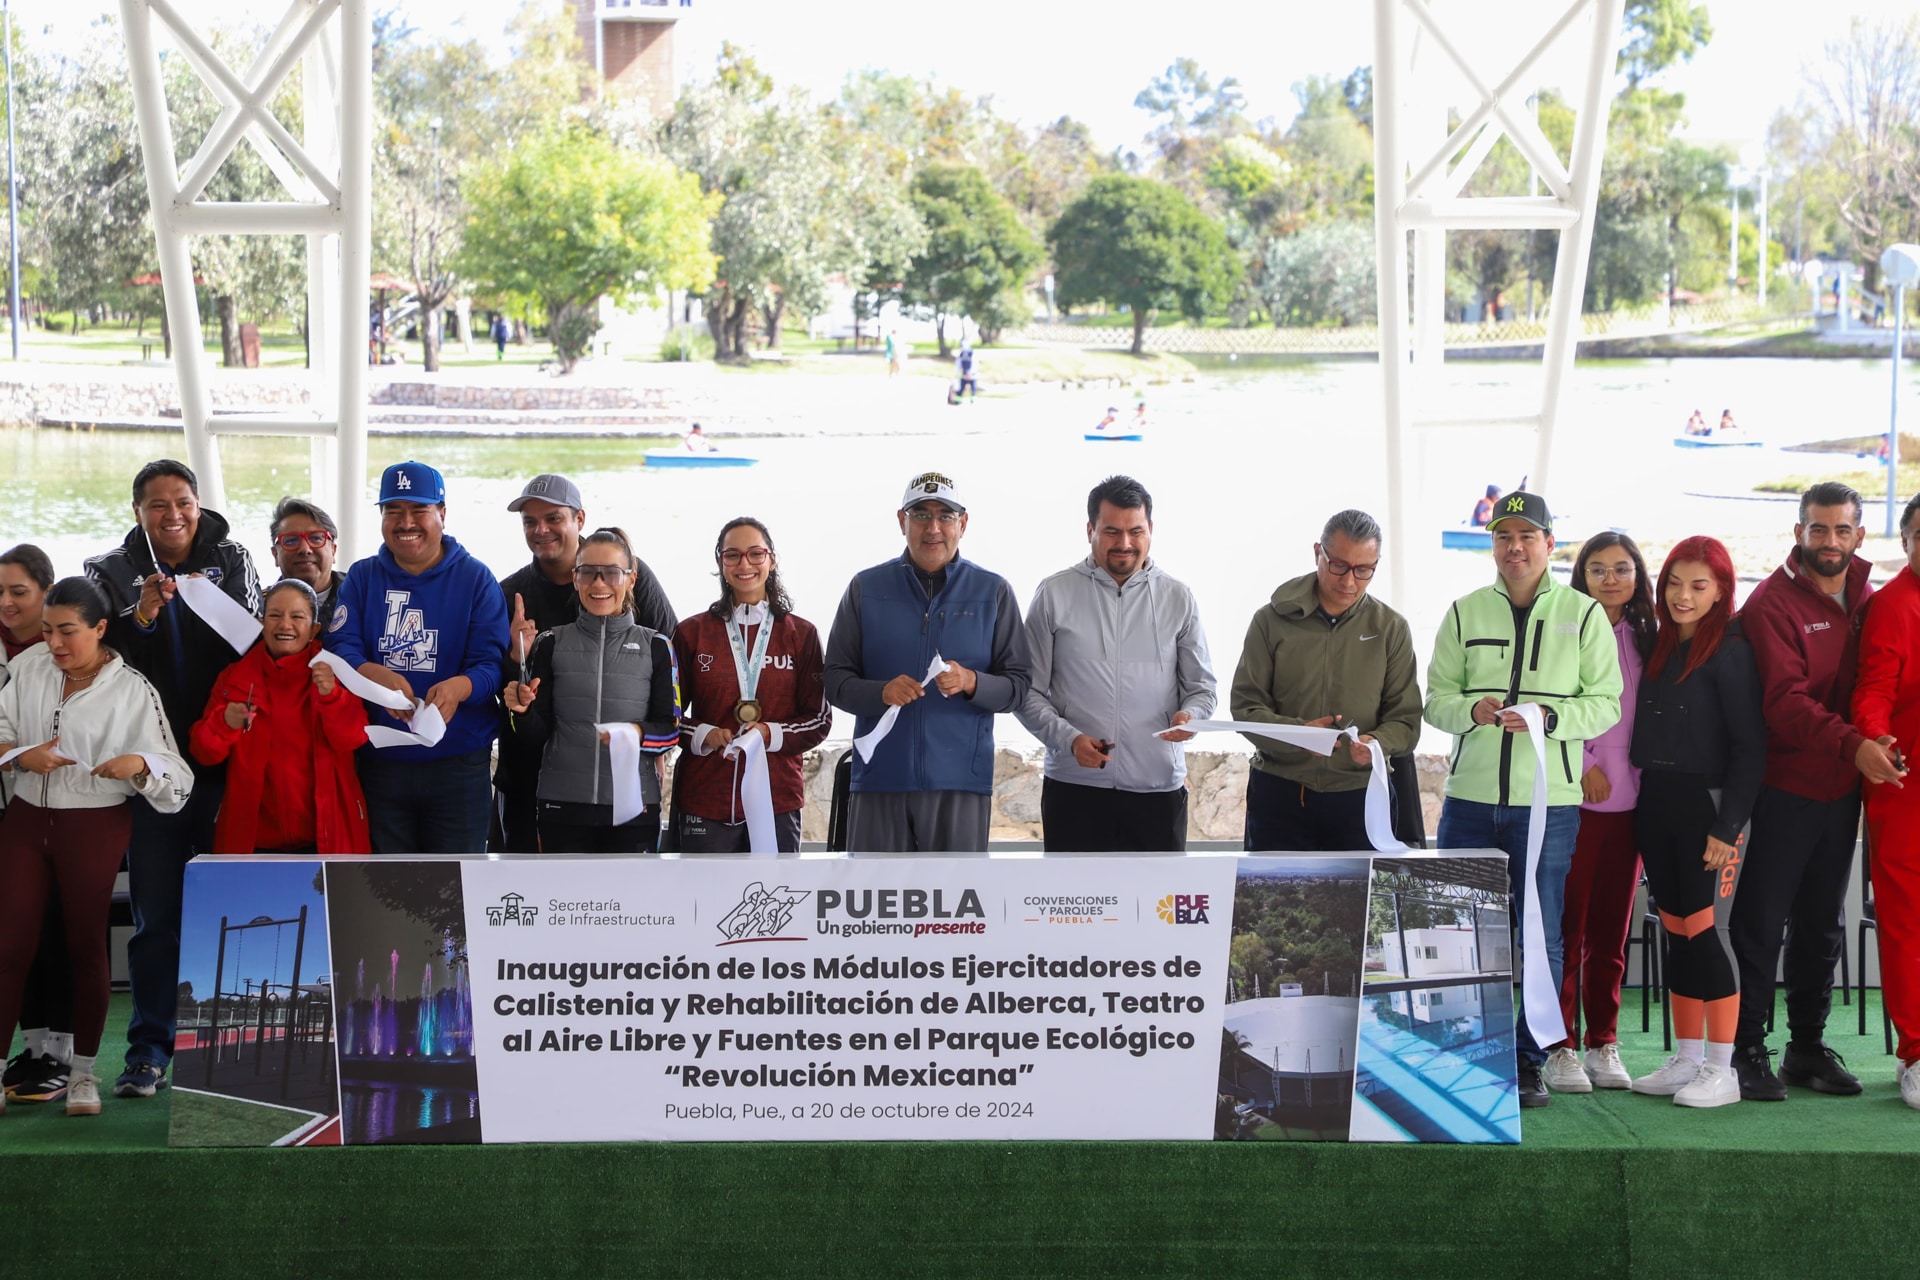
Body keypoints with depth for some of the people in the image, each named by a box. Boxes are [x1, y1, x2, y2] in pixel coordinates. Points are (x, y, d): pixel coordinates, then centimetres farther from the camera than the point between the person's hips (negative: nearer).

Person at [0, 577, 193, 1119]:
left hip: (94, 827, -3)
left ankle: (83, 1072, 18)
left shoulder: (132, 690, -8)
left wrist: (139, 764, -32)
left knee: (86, 946, 7)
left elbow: (175, 776, -10)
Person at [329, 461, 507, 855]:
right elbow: (340, 645, -5)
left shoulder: (475, 578, 1)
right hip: (380, 760, 2)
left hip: (458, 762, -2)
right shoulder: (362, 577, 8)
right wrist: (376, 675, -28)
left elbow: (492, 661, -8)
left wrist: (459, 687, -31)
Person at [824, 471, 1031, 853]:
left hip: (961, 780, 0)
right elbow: (835, 680, 6)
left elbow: (1019, 686, 5)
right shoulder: (866, 588, 9)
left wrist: (970, 682, -15)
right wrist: (880, 692, -15)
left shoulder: (993, 592, 8)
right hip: (880, 776, 0)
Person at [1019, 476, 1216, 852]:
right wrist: (1068, 739, -14)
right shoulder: (1055, 595, 2)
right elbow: (1029, 692, 2)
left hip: (1158, 788, 1)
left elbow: (1201, 687, 10)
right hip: (1075, 788, -1)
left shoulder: (1178, 597, 7)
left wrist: (1189, 717, -13)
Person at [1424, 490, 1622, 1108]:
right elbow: (1436, 698, 8)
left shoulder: (1583, 614, 3)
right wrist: (1472, 710, -13)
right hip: (1470, 798, 2)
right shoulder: (1464, 613, 9)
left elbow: (1605, 704, 0)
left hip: (1549, 800, -2)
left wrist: (1548, 716, -17)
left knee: (1542, 938, 3)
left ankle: (1529, 1062, 13)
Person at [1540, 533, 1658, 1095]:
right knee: (1567, 925, -4)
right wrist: (1583, 768, -11)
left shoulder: (1649, 638, 13)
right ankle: (1559, 1047, 1)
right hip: (1573, 797, -4)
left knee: (1612, 928, 8)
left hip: (1629, 798, 4)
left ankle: (1602, 1044, 15)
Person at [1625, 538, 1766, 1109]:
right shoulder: (1661, 648, 12)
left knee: (1706, 930, -7)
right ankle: (1686, 1060, 17)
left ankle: (1721, 1071, 0)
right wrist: (1643, 813, 10)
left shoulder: (1730, 651, -9)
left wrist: (1728, 826, -16)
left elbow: (1750, 747, -12)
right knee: (1677, 931, 10)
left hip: (1708, 805, -7)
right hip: (1657, 806, 7)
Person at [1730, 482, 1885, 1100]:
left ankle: (1808, 1046, 23)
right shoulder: (1774, 602, -11)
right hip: (1785, 788, -6)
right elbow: (1785, 700, -20)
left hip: (1841, 789, 6)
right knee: (1761, 922, -2)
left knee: (1823, 924, 13)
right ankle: (1748, 1051, 4)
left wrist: (1878, 739, -3)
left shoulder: (1868, 601, 9)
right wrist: (1852, 745, -30)